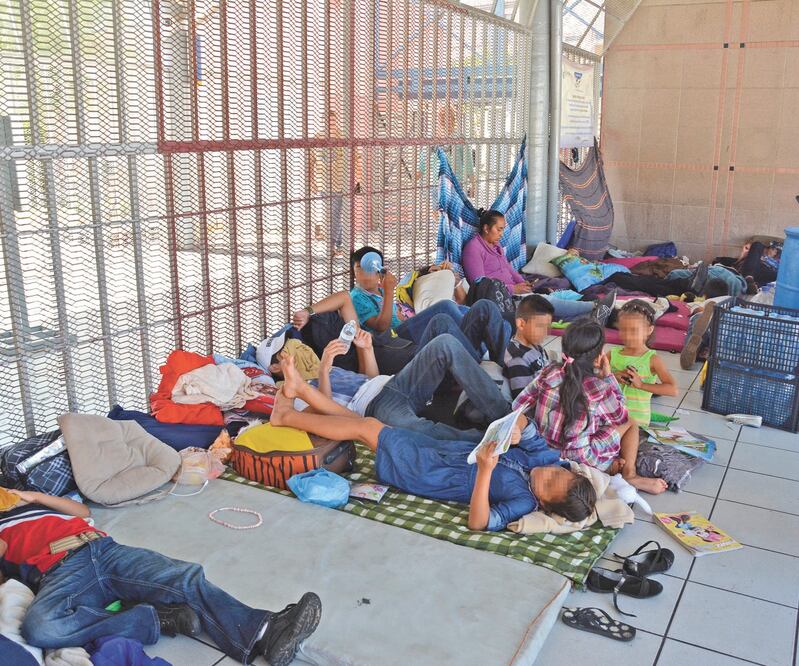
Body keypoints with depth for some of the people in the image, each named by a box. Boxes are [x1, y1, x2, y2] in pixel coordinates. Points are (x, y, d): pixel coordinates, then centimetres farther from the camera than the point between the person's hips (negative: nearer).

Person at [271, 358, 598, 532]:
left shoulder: (523, 501, -27)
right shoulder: (549, 459, -7)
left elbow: (479, 522, -38)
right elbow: (522, 421, 1)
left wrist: (485, 470, -48)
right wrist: (516, 428, -24)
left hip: (424, 474, -7)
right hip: (440, 449, 7)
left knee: (367, 426, -4)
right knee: (361, 421, 8)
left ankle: (286, 415, 14)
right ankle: (300, 389, 20)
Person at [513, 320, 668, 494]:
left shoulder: (548, 373, -10)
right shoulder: (598, 388, -21)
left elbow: (518, 406, -3)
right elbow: (621, 417, -1)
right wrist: (607, 376, -2)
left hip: (544, 449, 5)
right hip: (580, 458, -5)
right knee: (630, 423, 12)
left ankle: (611, 465, 12)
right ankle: (629, 474, 7)